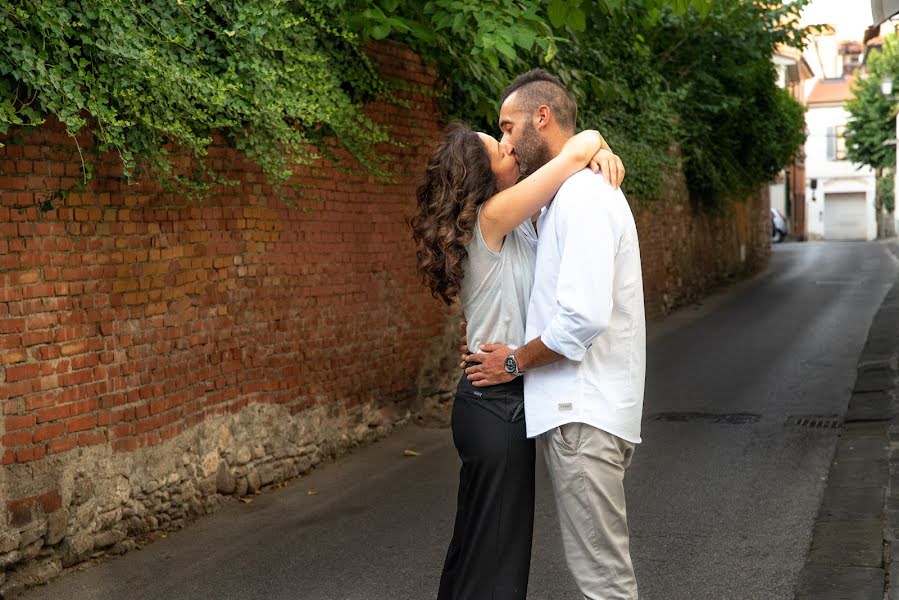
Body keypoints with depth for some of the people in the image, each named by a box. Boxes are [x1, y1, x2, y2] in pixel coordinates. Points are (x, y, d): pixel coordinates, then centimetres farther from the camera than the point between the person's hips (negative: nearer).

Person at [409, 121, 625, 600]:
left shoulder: (516, 218, 6)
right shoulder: (491, 219, -19)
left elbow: (574, 157, 15)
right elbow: (578, 150, -24)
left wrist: (602, 155, -7)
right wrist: (592, 143, -2)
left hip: (489, 402, 9)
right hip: (498, 406, -9)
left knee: (475, 544, 20)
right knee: (496, 558, 1)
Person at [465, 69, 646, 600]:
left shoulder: (583, 198, -16)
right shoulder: (571, 194, 16)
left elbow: (585, 317, -24)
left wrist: (516, 361, -10)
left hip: (583, 415, -10)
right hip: (578, 405, 10)